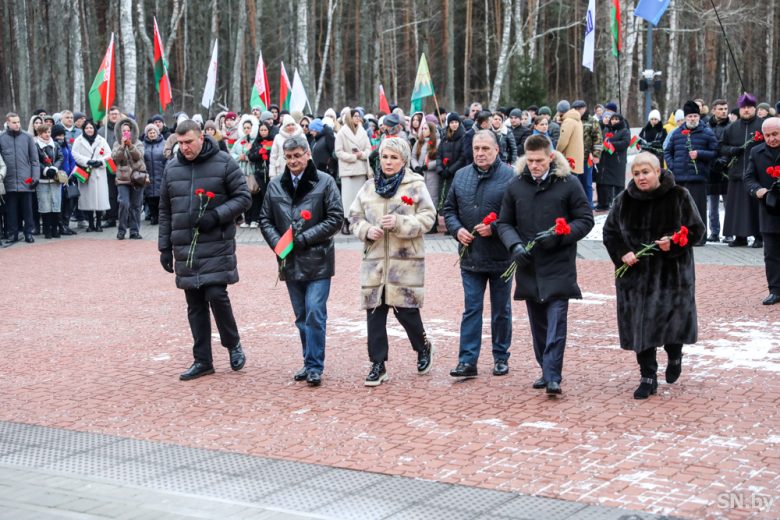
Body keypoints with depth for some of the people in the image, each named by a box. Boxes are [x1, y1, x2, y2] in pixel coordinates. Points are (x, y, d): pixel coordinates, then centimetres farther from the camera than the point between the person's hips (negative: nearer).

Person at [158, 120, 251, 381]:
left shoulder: (224, 162, -2)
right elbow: (165, 210, 16)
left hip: (216, 245, -4)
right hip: (184, 248, 4)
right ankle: (202, 361, 15)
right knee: (195, 305, 7)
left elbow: (243, 198, -2)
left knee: (216, 295, -12)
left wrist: (216, 216, -16)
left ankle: (233, 344, 13)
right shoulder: (171, 168, 10)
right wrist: (165, 247, 12)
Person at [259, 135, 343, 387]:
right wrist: (277, 242, -7)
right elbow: (265, 219, 11)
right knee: (302, 317, 12)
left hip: (317, 260, -4)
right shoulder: (275, 185, 7)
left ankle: (314, 367, -2)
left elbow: (335, 219, -8)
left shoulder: (325, 182, -5)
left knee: (314, 314, -9)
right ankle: (310, 363, 23)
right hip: (290, 261, 4)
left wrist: (304, 238, -14)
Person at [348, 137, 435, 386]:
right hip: (374, 259, 4)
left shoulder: (416, 185, -2)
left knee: (405, 309, -3)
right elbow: (355, 216, 13)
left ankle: (423, 348, 27)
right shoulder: (369, 187, 11)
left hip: (406, 259, -4)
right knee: (374, 312, 1)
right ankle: (378, 365, 10)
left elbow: (427, 217, -6)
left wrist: (399, 223, -18)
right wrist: (367, 230, -7)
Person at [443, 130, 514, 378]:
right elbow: (449, 209, 13)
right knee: (471, 309, 4)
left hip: (500, 257, -3)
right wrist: (457, 229, -5)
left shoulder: (510, 177, -10)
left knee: (501, 310, 11)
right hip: (470, 257, 3)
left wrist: (494, 228, -21)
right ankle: (467, 361, 5)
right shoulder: (461, 176, 7)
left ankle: (501, 357, 24)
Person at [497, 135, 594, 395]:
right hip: (529, 267, 4)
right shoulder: (516, 185, 5)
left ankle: (553, 377, -10)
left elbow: (586, 219, -1)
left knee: (556, 323, -9)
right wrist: (515, 245, -8)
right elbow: (504, 223, 12)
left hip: (558, 268, -4)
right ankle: (546, 370, 24)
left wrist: (559, 236, -16)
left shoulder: (568, 184, -4)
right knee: (538, 324, 12)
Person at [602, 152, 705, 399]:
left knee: (671, 319, -1)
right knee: (640, 326, 0)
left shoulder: (679, 196, -5)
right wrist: (622, 254, -9)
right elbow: (609, 233, 9)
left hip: (671, 272, -2)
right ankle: (648, 377, 12)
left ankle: (674, 356, 33)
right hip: (636, 275, 2)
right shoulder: (624, 200, 2)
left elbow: (696, 230, -1)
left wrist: (673, 244, -18)